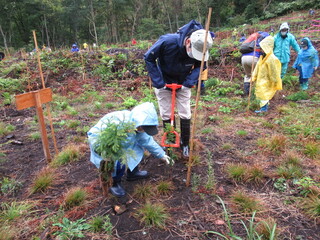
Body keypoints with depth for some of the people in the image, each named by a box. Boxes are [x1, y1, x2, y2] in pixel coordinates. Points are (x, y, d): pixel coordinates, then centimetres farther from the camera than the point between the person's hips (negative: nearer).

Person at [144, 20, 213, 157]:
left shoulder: (200, 50, -23)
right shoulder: (167, 41, -32)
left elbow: (200, 65, -4)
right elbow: (149, 58, -20)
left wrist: (189, 82, -19)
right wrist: (158, 82, -22)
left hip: (183, 84, 2)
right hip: (164, 83, -2)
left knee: (185, 115, 2)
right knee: (166, 115, 4)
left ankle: (185, 144, 19)